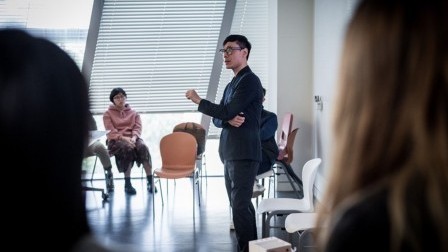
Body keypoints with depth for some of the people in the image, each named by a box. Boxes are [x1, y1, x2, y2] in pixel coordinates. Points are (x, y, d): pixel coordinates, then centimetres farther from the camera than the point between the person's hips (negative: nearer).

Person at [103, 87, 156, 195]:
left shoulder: (134, 113, 20)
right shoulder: (108, 114, 10)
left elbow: (138, 128, 6)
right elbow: (111, 132, -3)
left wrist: (133, 138, -17)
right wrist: (124, 138, -20)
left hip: (132, 138, 3)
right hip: (116, 140, -3)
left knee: (143, 147, -33)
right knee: (128, 148, -38)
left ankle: (150, 181, -35)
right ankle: (127, 183, -35)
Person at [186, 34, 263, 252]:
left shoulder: (250, 81, -9)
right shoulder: (231, 84, 19)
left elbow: (227, 111, -17)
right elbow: (218, 118, 15)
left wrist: (198, 101, -5)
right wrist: (228, 120, -8)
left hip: (244, 154, -10)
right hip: (231, 153, 10)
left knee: (240, 205, -12)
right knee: (240, 204, 13)